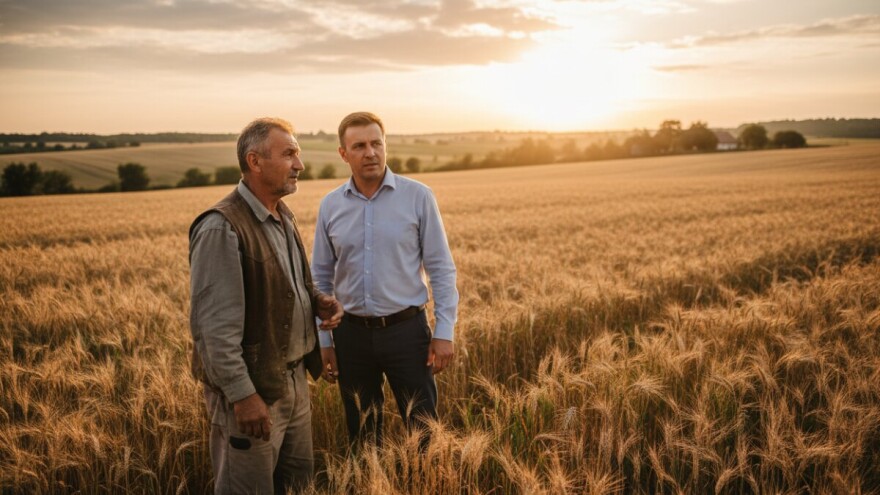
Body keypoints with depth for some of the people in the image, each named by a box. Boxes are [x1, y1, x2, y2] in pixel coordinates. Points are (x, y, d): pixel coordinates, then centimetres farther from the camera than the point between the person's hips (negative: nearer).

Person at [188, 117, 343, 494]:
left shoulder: (283, 216, 8)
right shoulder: (221, 227, -20)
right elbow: (214, 325, -22)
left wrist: (317, 301, 1)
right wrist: (242, 394, -21)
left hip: (293, 376, 8)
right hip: (252, 386, -8)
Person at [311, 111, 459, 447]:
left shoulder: (417, 196, -6)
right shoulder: (330, 205, 2)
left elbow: (441, 268, -3)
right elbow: (321, 277, 8)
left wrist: (444, 332, -8)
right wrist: (322, 341, 5)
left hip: (406, 328, -2)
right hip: (352, 332, 3)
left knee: (424, 432, 5)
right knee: (361, 436, 16)